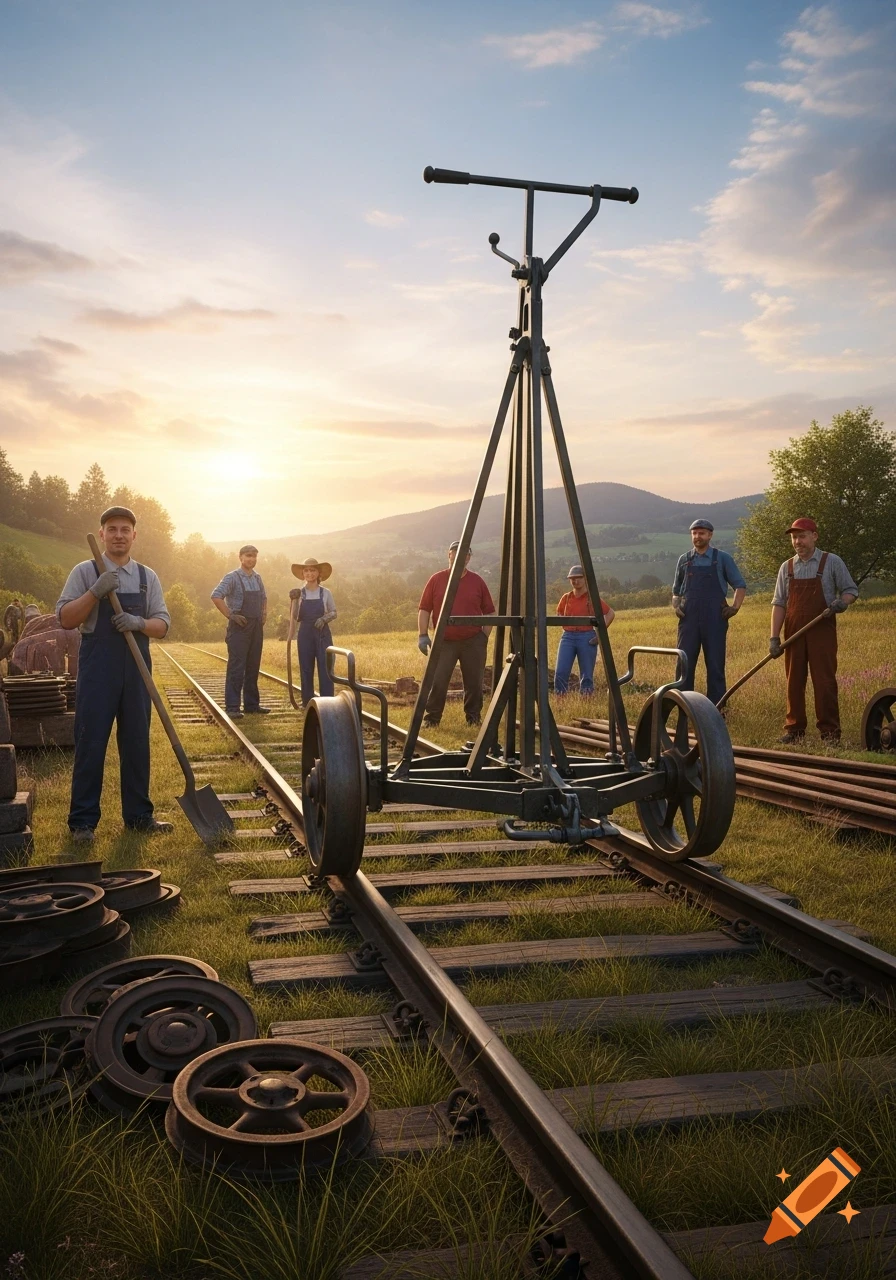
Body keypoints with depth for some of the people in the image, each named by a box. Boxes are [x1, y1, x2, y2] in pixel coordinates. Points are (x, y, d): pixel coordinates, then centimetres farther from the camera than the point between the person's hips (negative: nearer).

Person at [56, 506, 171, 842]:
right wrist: (97, 591, -18)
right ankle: (83, 821, 8)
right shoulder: (85, 572, 0)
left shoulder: (148, 577, 9)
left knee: (137, 742, 9)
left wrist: (140, 623, -15)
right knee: (90, 743, -1)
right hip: (97, 668, -3)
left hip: (137, 669, 3)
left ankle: (138, 815, 20)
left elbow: (162, 625, 6)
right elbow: (65, 619, -5)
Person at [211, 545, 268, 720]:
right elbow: (216, 596, -16)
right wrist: (230, 615, -17)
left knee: (253, 668, 11)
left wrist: (264, 614, 13)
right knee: (236, 668, -7)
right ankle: (232, 707, -4)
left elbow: (263, 597, 29)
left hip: (257, 627, 7)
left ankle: (252, 705, 18)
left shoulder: (257, 578, 12)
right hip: (239, 627, -7)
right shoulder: (232, 577, -8)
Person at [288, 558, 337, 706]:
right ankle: (307, 702, 13)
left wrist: (324, 618, -13)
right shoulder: (298, 593, 4)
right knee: (306, 669, 5)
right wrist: (294, 600, -13)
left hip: (323, 634, -1)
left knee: (325, 668, -6)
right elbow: (295, 617, 1)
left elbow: (334, 613, 7)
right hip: (305, 634, 1)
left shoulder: (326, 593, 1)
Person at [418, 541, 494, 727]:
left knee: (474, 682, 7)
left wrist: (485, 636, 1)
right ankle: (431, 718, 8)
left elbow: (489, 611, 8)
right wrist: (423, 635, -5)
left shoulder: (477, 581, 4)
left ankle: (473, 717, 21)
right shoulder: (436, 580, 1)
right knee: (437, 681, -3)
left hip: (473, 642, 1)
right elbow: (424, 609, 2)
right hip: (445, 642, -1)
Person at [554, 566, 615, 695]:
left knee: (586, 675, 2)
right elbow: (559, 614, 27)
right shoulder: (566, 598, 9)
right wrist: (565, 626, 10)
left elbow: (610, 613, 3)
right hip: (568, 637, 3)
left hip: (587, 638, -3)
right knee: (560, 672, -6)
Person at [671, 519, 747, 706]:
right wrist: (675, 606, 2)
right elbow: (676, 590, 20)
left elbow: (740, 585, 8)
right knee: (684, 663, 1)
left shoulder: (722, 558, 4)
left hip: (714, 619, -2)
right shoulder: (684, 560, 11)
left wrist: (734, 607, -5)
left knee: (715, 665, 3)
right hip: (689, 619, 2)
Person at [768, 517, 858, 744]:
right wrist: (774, 637, -1)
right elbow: (779, 604, 6)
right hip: (794, 632, 3)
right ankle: (794, 730, 13)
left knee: (824, 682, -5)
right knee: (794, 682, 5)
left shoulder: (832, 562, 1)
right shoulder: (787, 567, 9)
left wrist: (842, 601, -18)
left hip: (822, 631, -3)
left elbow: (850, 589, 7)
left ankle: (830, 732, 1)